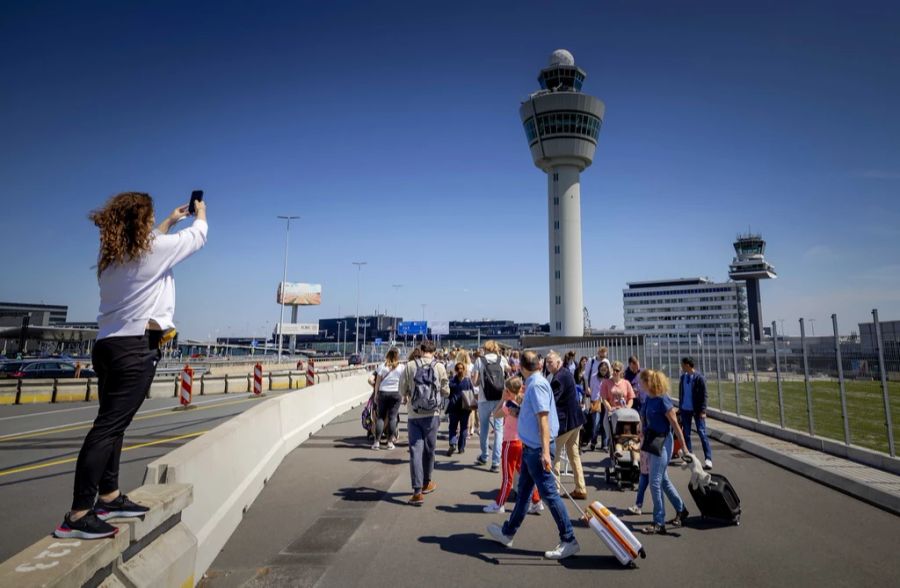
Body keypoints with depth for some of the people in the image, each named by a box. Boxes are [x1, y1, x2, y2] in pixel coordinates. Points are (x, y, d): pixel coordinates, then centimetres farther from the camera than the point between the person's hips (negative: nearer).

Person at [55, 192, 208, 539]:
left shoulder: (111, 255, 12)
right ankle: (77, 516, -7)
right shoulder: (155, 249, -8)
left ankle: (108, 497, 23)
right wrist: (201, 214, 29)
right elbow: (198, 236, 8)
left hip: (109, 346, 9)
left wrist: (170, 221, 43)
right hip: (137, 348, -9)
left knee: (112, 424, 14)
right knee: (109, 427, -9)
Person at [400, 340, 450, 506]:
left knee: (415, 451, 2)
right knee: (429, 450, 16)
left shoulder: (410, 366, -5)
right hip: (432, 415, 1)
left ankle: (418, 491, -3)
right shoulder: (439, 366, -6)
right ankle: (426, 483, 33)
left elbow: (402, 389, 0)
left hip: (413, 415, 0)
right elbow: (446, 391, -1)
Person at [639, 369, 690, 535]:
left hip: (662, 443, -8)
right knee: (663, 479, 20)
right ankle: (681, 510, 38)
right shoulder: (649, 399, 4)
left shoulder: (663, 401, -19)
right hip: (652, 442, 8)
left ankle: (659, 523, 5)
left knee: (655, 482, -5)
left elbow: (675, 425, -15)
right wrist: (644, 439, 17)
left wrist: (683, 447, -13)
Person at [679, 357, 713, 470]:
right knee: (686, 434, 10)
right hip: (685, 410, 6)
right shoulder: (683, 377, 7)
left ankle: (708, 459, -5)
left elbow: (703, 395, -12)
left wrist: (702, 411, -17)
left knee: (701, 433, -7)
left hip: (697, 410, -6)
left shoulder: (699, 378, -11)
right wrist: (680, 407, 13)